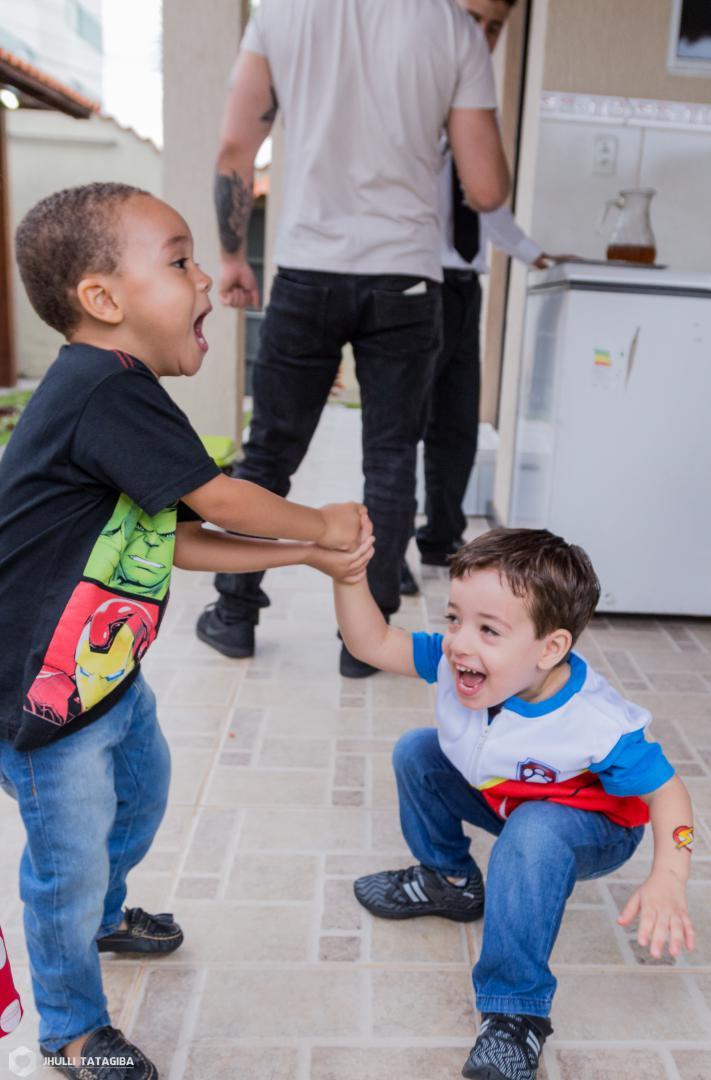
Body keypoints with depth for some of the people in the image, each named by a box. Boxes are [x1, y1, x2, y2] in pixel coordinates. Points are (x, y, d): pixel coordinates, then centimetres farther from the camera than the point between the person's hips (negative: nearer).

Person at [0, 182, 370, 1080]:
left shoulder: (119, 397, 4)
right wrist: (322, 526, -5)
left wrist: (307, 556, 0)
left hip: (110, 674, 10)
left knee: (142, 790, 29)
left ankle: (102, 919, 57)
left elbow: (177, 539, 5)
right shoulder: (105, 388, -27)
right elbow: (220, 501, -22)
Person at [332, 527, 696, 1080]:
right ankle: (450, 880, 16)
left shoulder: (599, 724, -37)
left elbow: (665, 790, -25)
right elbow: (372, 644, -21)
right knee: (417, 752, -5)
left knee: (534, 834, -38)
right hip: (504, 797, 6)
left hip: (593, 825, -6)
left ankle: (516, 1011, -20)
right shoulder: (455, 661, -25)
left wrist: (668, 879, -41)